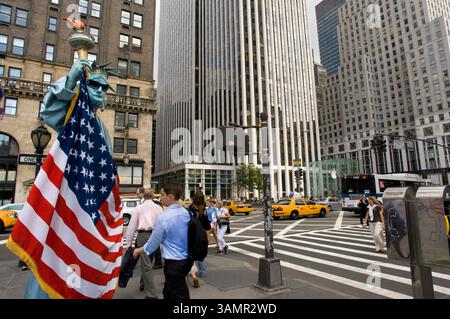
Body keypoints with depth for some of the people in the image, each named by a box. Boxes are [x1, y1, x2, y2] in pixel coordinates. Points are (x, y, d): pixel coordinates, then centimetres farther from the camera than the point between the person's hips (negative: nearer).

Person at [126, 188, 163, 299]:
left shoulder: (139, 208, 4)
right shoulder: (159, 208, 7)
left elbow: (132, 225, 2)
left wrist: (129, 242, 8)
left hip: (143, 235, -2)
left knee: (146, 265, 0)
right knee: (147, 262, 22)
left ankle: (151, 294, 0)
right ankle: (143, 284, 42)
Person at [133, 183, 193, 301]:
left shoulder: (163, 218, -22)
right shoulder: (186, 213, -2)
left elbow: (153, 243, -10)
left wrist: (138, 251, 9)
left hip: (174, 262, -6)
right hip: (187, 259, 6)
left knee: (179, 295, 11)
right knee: (168, 291, 24)